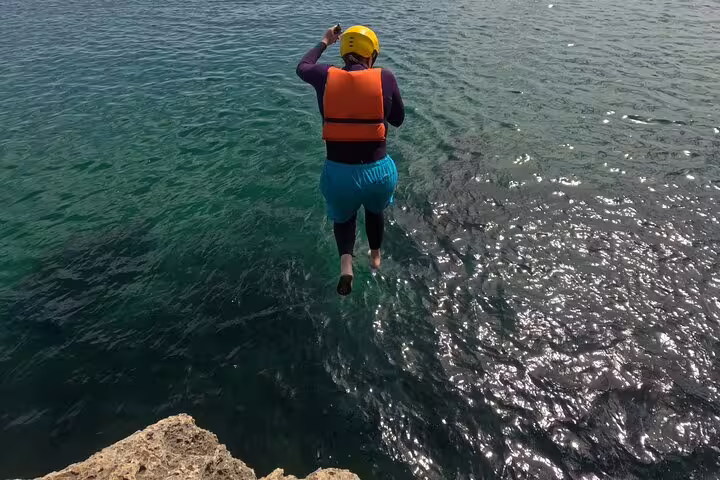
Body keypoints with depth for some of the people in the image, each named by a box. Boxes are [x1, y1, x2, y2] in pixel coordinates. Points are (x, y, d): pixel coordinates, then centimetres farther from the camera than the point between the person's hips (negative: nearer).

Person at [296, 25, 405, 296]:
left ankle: (345, 262, 4)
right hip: (377, 171, 0)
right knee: (375, 210, 33)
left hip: (338, 172, 0)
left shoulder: (326, 77, -2)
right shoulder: (385, 78, -6)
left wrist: (325, 42, 35)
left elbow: (302, 68, 22)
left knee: (343, 216, 29)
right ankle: (376, 257, 52)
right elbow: (398, 120, 8)